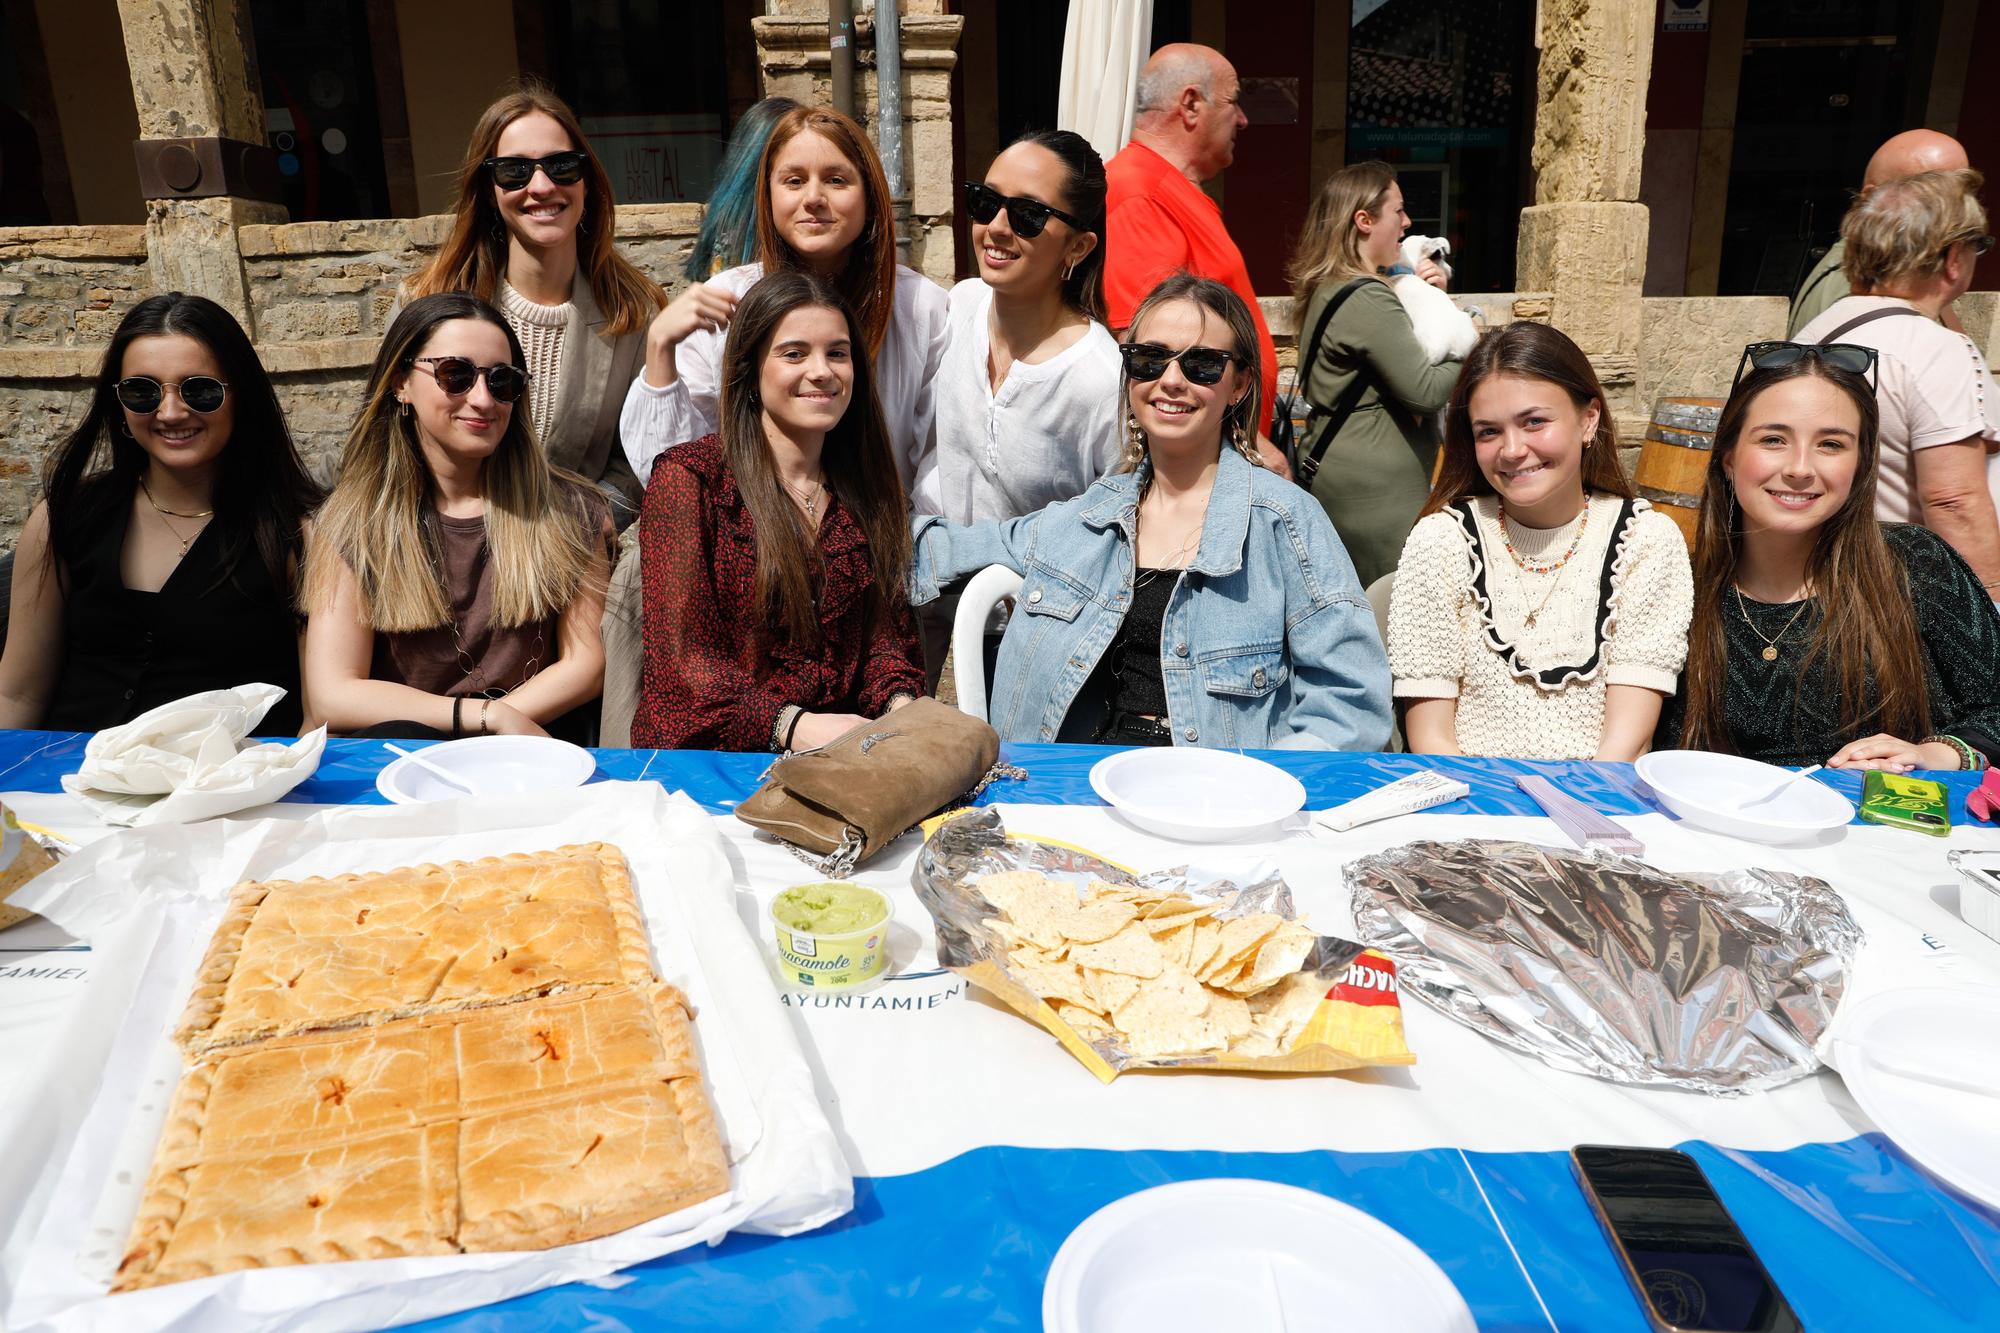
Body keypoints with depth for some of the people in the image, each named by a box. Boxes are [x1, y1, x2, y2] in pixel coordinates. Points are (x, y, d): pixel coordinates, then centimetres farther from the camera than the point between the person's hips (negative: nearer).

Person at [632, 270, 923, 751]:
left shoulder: (866, 487, 13)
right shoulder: (688, 478, -3)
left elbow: (884, 627, 10)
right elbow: (681, 654, -10)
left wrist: (900, 703, -13)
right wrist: (791, 725, -25)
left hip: (843, 757, 5)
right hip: (715, 754, -4)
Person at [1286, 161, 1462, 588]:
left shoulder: (1328, 289, 13)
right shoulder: (1367, 298, -17)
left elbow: (1395, 351, 23)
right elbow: (1424, 391, -19)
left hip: (1333, 474, 10)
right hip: (1376, 490, -10)